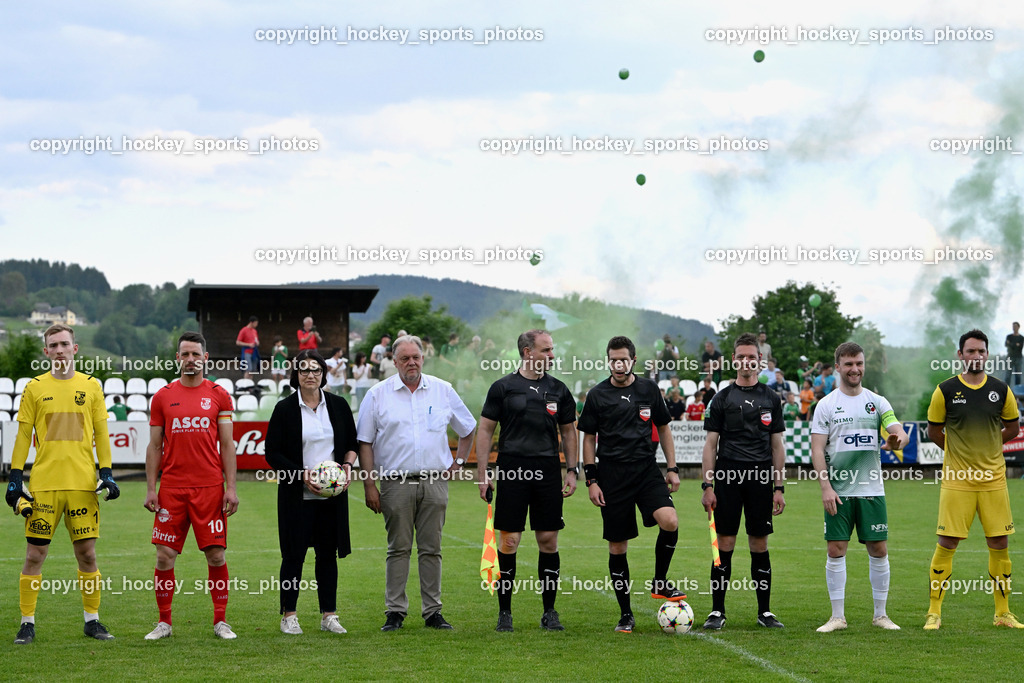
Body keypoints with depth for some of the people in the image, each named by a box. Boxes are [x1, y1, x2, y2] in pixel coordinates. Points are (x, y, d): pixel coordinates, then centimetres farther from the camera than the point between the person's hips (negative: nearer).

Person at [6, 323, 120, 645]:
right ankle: (27, 623, 6)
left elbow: (101, 434, 10)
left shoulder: (91, 386, 8)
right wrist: (15, 479, 1)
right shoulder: (35, 387, 5)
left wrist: (107, 474, 2)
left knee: (87, 553, 3)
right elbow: (23, 436, 7)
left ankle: (92, 620, 13)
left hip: (83, 484, 1)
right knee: (35, 554, -1)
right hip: (43, 483, -1)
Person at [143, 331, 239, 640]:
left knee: (216, 555, 0)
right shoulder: (163, 397, 8)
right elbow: (154, 446, 9)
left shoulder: (219, 395, 6)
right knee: (165, 556, -1)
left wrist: (231, 487, -2)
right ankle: (164, 622, 11)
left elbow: (227, 444, 5)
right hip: (172, 488, 1)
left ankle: (220, 621, 11)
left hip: (210, 488, -1)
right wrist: (150, 489, 2)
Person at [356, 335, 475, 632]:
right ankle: (395, 611, 4)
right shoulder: (378, 394, 2)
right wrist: (369, 485, -4)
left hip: (434, 482, 2)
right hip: (396, 483, -2)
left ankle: (433, 611, 9)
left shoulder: (443, 391, 8)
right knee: (398, 549, 0)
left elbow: (468, 428, 21)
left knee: (431, 549, 4)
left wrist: (458, 462, 12)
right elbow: (365, 443, 2)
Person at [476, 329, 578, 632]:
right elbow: (485, 429, 3)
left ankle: (549, 612, 13)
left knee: (549, 541, 3)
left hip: (548, 471, 3)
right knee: (509, 542, -2)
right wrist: (482, 474, -3)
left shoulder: (558, 389, 10)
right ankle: (504, 612, 8)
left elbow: (568, 431, 17)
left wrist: (572, 471, 8)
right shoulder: (503, 387, 1)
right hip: (512, 471, -3)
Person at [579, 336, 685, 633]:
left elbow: (663, 428, 14)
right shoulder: (598, 395, 2)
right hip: (612, 475, -1)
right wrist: (591, 480, -1)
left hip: (647, 469, 1)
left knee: (670, 521, -23)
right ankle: (626, 614, 12)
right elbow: (589, 438, 6)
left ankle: (660, 583, 0)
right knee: (617, 545, 1)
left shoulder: (648, 389, 7)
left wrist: (672, 468, 8)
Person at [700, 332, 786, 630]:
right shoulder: (722, 398, 5)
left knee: (759, 544, 5)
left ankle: (765, 611, 12)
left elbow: (777, 445, 10)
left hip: (761, 480, 1)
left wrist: (779, 487, 3)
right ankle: (717, 611, 4)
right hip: (728, 479, -1)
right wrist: (707, 486, -5)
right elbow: (711, 444, 3)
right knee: (725, 544, -2)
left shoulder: (771, 398, 9)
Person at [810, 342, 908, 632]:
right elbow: (817, 449, -2)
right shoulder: (826, 405, 2)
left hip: (872, 489, 2)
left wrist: (898, 439, -28)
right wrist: (825, 486, -11)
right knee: (836, 550, -3)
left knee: (879, 550, 3)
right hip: (838, 491, -2)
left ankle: (880, 615, 13)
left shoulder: (877, 402, 7)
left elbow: (900, 432, -3)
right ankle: (837, 616, 5)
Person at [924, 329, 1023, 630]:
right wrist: (959, 451, 10)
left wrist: (986, 446, 11)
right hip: (956, 479, -2)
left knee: (999, 543, 4)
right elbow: (934, 430, 8)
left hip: (993, 478, 3)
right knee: (947, 543, -3)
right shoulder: (945, 390, -3)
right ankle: (934, 612, 6)